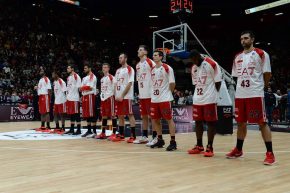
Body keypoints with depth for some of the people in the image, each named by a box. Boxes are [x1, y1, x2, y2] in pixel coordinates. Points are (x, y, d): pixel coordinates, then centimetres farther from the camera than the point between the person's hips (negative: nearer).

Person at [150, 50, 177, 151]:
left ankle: (173, 142, 2)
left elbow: (172, 83, -8)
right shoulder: (152, 70, 12)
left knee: (169, 119, -3)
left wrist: (167, 93, 1)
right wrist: (154, 93, 13)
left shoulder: (167, 68, -9)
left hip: (165, 99, -7)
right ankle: (160, 140, 24)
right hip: (154, 99, 8)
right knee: (155, 120, 11)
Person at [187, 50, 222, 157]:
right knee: (198, 122, 10)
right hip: (197, 100, 7)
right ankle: (199, 146, 21)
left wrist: (213, 94, -3)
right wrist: (198, 93, 7)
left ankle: (210, 147, 4)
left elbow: (218, 82, -6)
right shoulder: (194, 68, 12)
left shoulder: (211, 64, -9)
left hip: (210, 100, -7)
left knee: (210, 123, -1)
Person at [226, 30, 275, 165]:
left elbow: (267, 74, -2)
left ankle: (270, 153, 1)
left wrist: (259, 86, 4)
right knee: (241, 123, 13)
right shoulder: (237, 57, 13)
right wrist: (242, 87, 10)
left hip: (256, 94, -6)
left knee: (262, 123, -4)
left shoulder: (261, 54, -3)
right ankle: (238, 150, 25)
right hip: (240, 95, 6)